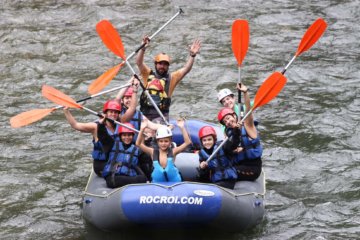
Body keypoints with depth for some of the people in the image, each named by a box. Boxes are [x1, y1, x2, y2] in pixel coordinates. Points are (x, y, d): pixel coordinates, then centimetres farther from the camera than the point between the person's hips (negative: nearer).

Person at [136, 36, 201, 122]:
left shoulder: (171, 77, 10)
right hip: (145, 113, 2)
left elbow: (186, 69, 2)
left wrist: (192, 55, -11)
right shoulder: (148, 74, 11)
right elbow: (139, 63, 0)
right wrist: (143, 48, -15)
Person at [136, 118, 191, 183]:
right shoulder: (153, 152, -4)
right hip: (157, 184, 1)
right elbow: (138, 144, -12)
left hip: (174, 183, -1)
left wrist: (182, 128, -24)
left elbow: (187, 142, -15)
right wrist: (142, 129, -22)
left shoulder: (173, 151, -6)